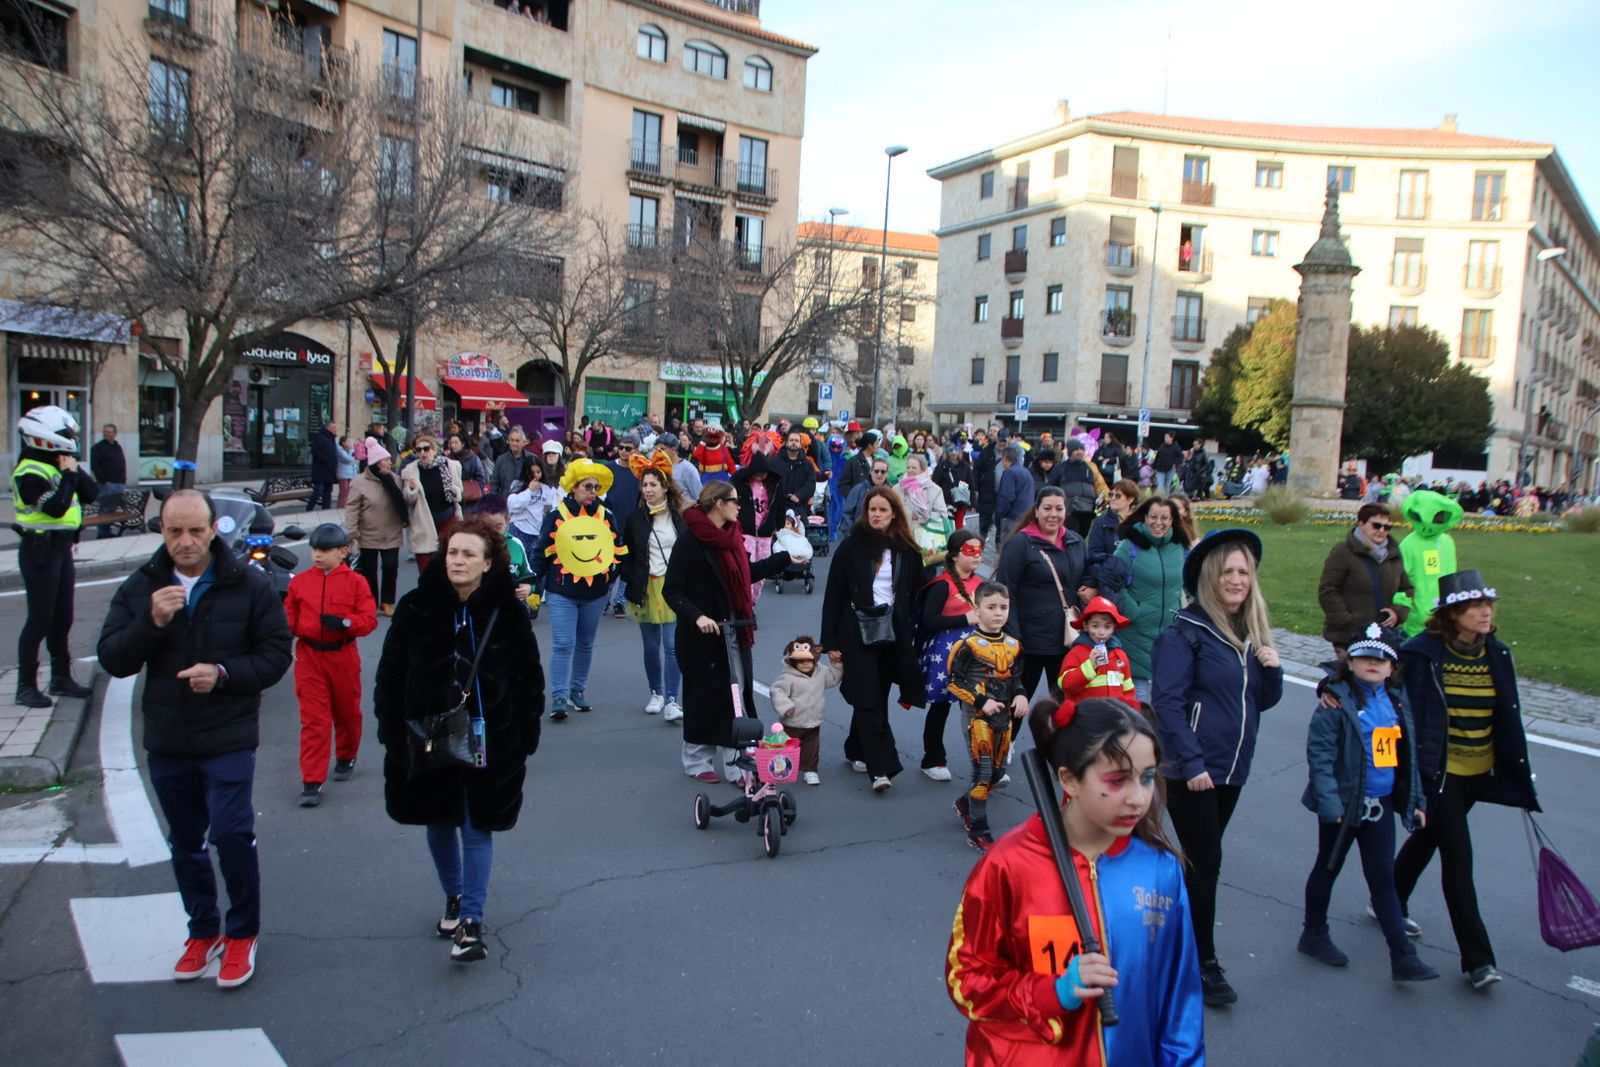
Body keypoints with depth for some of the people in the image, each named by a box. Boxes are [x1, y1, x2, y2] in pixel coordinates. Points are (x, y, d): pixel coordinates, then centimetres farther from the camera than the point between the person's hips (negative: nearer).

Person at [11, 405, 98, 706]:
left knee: (62, 618, 16)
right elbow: (56, 507, -26)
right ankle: (26, 686, 3)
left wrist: (75, 470, -4)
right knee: (39, 620, -5)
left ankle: (61, 678, 27)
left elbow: (92, 494, 8)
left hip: (62, 547, 9)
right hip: (40, 549, -9)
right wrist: (69, 475, -17)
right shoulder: (29, 472, -15)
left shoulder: (57, 466, 12)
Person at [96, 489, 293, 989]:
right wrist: (151, 622, -20)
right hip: (166, 741, 4)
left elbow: (276, 653, -5)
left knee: (231, 833, -10)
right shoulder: (140, 588, 1)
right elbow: (112, 660, -3)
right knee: (186, 843, 15)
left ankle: (243, 933, 11)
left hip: (229, 737, -4)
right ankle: (203, 931, 33)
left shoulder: (250, 585, -7)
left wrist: (223, 673, -21)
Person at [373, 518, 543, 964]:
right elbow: (389, 675, 1)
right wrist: (393, 731, -2)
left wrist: (524, 735, -3)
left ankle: (471, 921, 9)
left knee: (477, 828, 1)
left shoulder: (507, 611, -9)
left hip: (489, 739, -2)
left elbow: (530, 677, -2)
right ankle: (454, 897, 38)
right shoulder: (416, 609, -6)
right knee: (439, 821, 17)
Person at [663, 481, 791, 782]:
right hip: (703, 634, -6)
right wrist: (697, 616, -29)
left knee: (737, 696, 4)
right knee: (704, 697, 6)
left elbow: (747, 574, 22)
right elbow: (671, 590, -15)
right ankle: (697, 761, 23)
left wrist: (785, 558, 25)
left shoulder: (731, 535, 7)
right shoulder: (690, 540, -15)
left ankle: (735, 763, 11)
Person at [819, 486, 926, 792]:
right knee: (870, 700, -8)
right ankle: (881, 766, -10)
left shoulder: (907, 551, 5)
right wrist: (830, 641, -6)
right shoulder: (851, 546, -3)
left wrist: (912, 636, 4)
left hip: (893, 632, 3)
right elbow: (834, 595, -3)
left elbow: (915, 596, 9)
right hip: (858, 631, -3)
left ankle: (857, 751, 29)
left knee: (877, 697, 11)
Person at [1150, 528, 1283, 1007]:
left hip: (1232, 768, 7)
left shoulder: (1254, 631, 8)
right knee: (1205, 862, -2)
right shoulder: (1186, 631, -14)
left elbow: (1264, 701, 14)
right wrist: (1192, 764, -23)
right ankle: (1203, 963, 12)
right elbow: (1167, 701, -19)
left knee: (1201, 860, 16)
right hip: (1193, 770, -7)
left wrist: (1272, 668, -7)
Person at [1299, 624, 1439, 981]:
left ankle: (1403, 957, 13)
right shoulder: (1336, 702, -15)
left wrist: (1416, 800, 14)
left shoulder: (1396, 700, 5)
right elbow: (1319, 754, -19)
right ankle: (1314, 934, 30)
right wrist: (1329, 803, -23)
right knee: (1328, 869, 12)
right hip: (1345, 804, -5)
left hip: (1381, 804, 5)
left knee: (1383, 877, 9)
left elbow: (1407, 755, 14)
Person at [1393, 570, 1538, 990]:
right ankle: (1477, 958, 5)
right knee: (1458, 857, -4)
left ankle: (1390, 905, 40)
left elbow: (1510, 719, 9)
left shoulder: (1497, 655, 1)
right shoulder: (1423, 654, -16)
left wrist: (1522, 780, 11)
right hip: (1438, 773, -5)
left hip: (1479, 774, 6)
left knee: (1427, 839, 20)